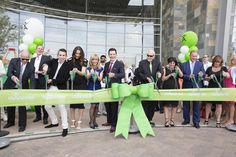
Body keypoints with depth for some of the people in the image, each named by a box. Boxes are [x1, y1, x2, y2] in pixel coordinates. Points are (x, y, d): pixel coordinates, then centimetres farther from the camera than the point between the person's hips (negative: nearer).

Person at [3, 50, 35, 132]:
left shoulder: (31, 67, -12)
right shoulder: (13, 61, -10)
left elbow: (32, 80, -15)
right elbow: (9, 73, -17)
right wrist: (13, 77, -41)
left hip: (22, 89, -2)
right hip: (10, 87, 2)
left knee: (22, 107, -1)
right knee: (10, 105, 16)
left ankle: (22, 125, 15)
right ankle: (10, 122, 38)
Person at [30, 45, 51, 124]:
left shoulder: (47, 58, 0)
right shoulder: (32, 59, 17)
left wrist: (43, 72, -20)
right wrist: (36, 71, -5)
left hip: (43, 82, -5)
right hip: (34, 81, 5)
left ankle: (45, 117, 10)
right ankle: (38, 116, 24)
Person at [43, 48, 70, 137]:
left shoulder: (67, 66, -7)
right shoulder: (54, 61, 7)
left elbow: (64, 79, -12)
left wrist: (52, 80, -14)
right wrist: (45, 65, -29)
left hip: (61, 88, -5)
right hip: (51, 87, 6)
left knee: (61, 106, -7)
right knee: (47, 106, 12)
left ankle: (65, 127, 3)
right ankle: (54, 122, 33)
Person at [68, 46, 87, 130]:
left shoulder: (84, 61, -4)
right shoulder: (70, 60, 1)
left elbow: (83, 73, -14)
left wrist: (77, 71, -33)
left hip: (82, 84, -1)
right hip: (72, 84, 2)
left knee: (80, 102, -1)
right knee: (72, 102, 5)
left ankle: (79, 122, 6)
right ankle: (73, 121, 17)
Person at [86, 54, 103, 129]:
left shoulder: (101, 69, 3)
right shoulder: (88, 68, 2)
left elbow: (100, 79, -5)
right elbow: (87, 77, -14)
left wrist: (97, 75, -25)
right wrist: (90, 73, -34)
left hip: (98, 88, 2)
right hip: (90, 88, -2)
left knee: (97, 105, 5)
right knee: (93, 105, -10)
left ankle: (94, 120, 23)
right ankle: (91, 121, 5)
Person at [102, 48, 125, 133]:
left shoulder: (120, 64, -3)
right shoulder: (106, 64, 16)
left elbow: (123, 74, -14)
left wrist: (114, 75, -29)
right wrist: (104, 78, 2)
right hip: (107, 87, 6)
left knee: (114, 106, -2)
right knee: (107, 105, 13)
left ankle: (113, 124, 8)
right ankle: (109, 121, 31)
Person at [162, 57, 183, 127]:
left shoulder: (177, 69, 10)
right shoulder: (165, 69, 5)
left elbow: (181, 75, -7)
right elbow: (163, 79, -3)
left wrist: (178, 69, -15)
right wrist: (170, 75, -15)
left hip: (175, 88, 2)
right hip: (166, 88, -2)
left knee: (174, 105, 5)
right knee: (166, 105, -3)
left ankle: (172, 120, 15)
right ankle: (167, 120, 0)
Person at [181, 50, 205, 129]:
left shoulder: (200, 64, 5)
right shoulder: (184, 64, 5)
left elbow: (204, 74, -4)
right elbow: (181, 75, -1)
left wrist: (201, 75, -27)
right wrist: (188, 76, -19)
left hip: (196, 87, -1)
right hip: (186, 87, 1)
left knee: (196, 104, 3)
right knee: (186, 104, 11)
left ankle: (196, 121, 14)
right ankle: (186, 119, 26)